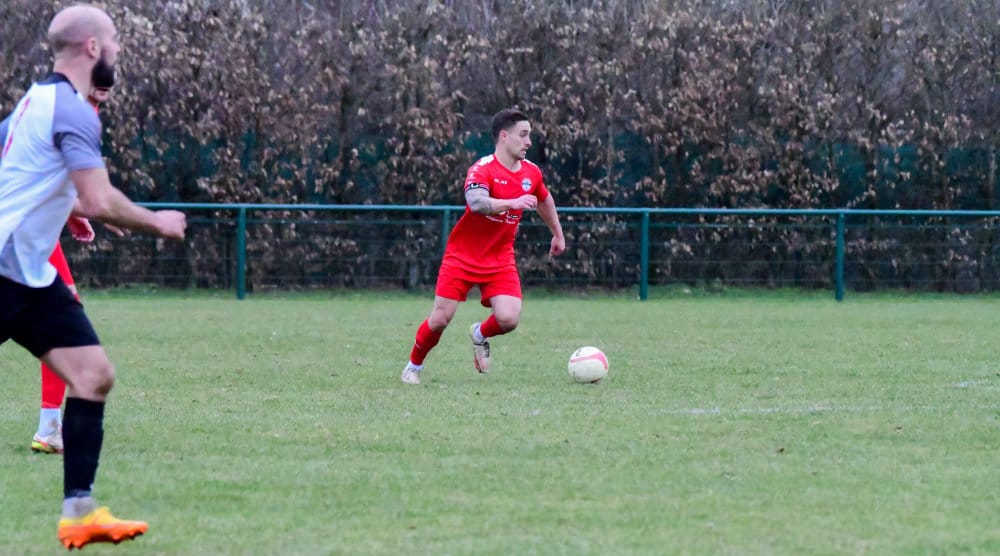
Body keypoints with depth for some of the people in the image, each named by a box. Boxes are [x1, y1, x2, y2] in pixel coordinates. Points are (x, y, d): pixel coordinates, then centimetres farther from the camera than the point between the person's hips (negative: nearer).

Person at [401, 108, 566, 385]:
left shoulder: (531, 173, 1)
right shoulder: (483, 169, -19)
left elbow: (544, 200, 23)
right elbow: (476, 202, -40)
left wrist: (558, 234, 33)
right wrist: (513, 202, -52)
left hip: (500, 260, 4)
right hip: (462, 256, -4)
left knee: (509, 319, -15)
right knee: (440, 319, -6)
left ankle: (480, 335, 21)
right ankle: (413, 366, 21)